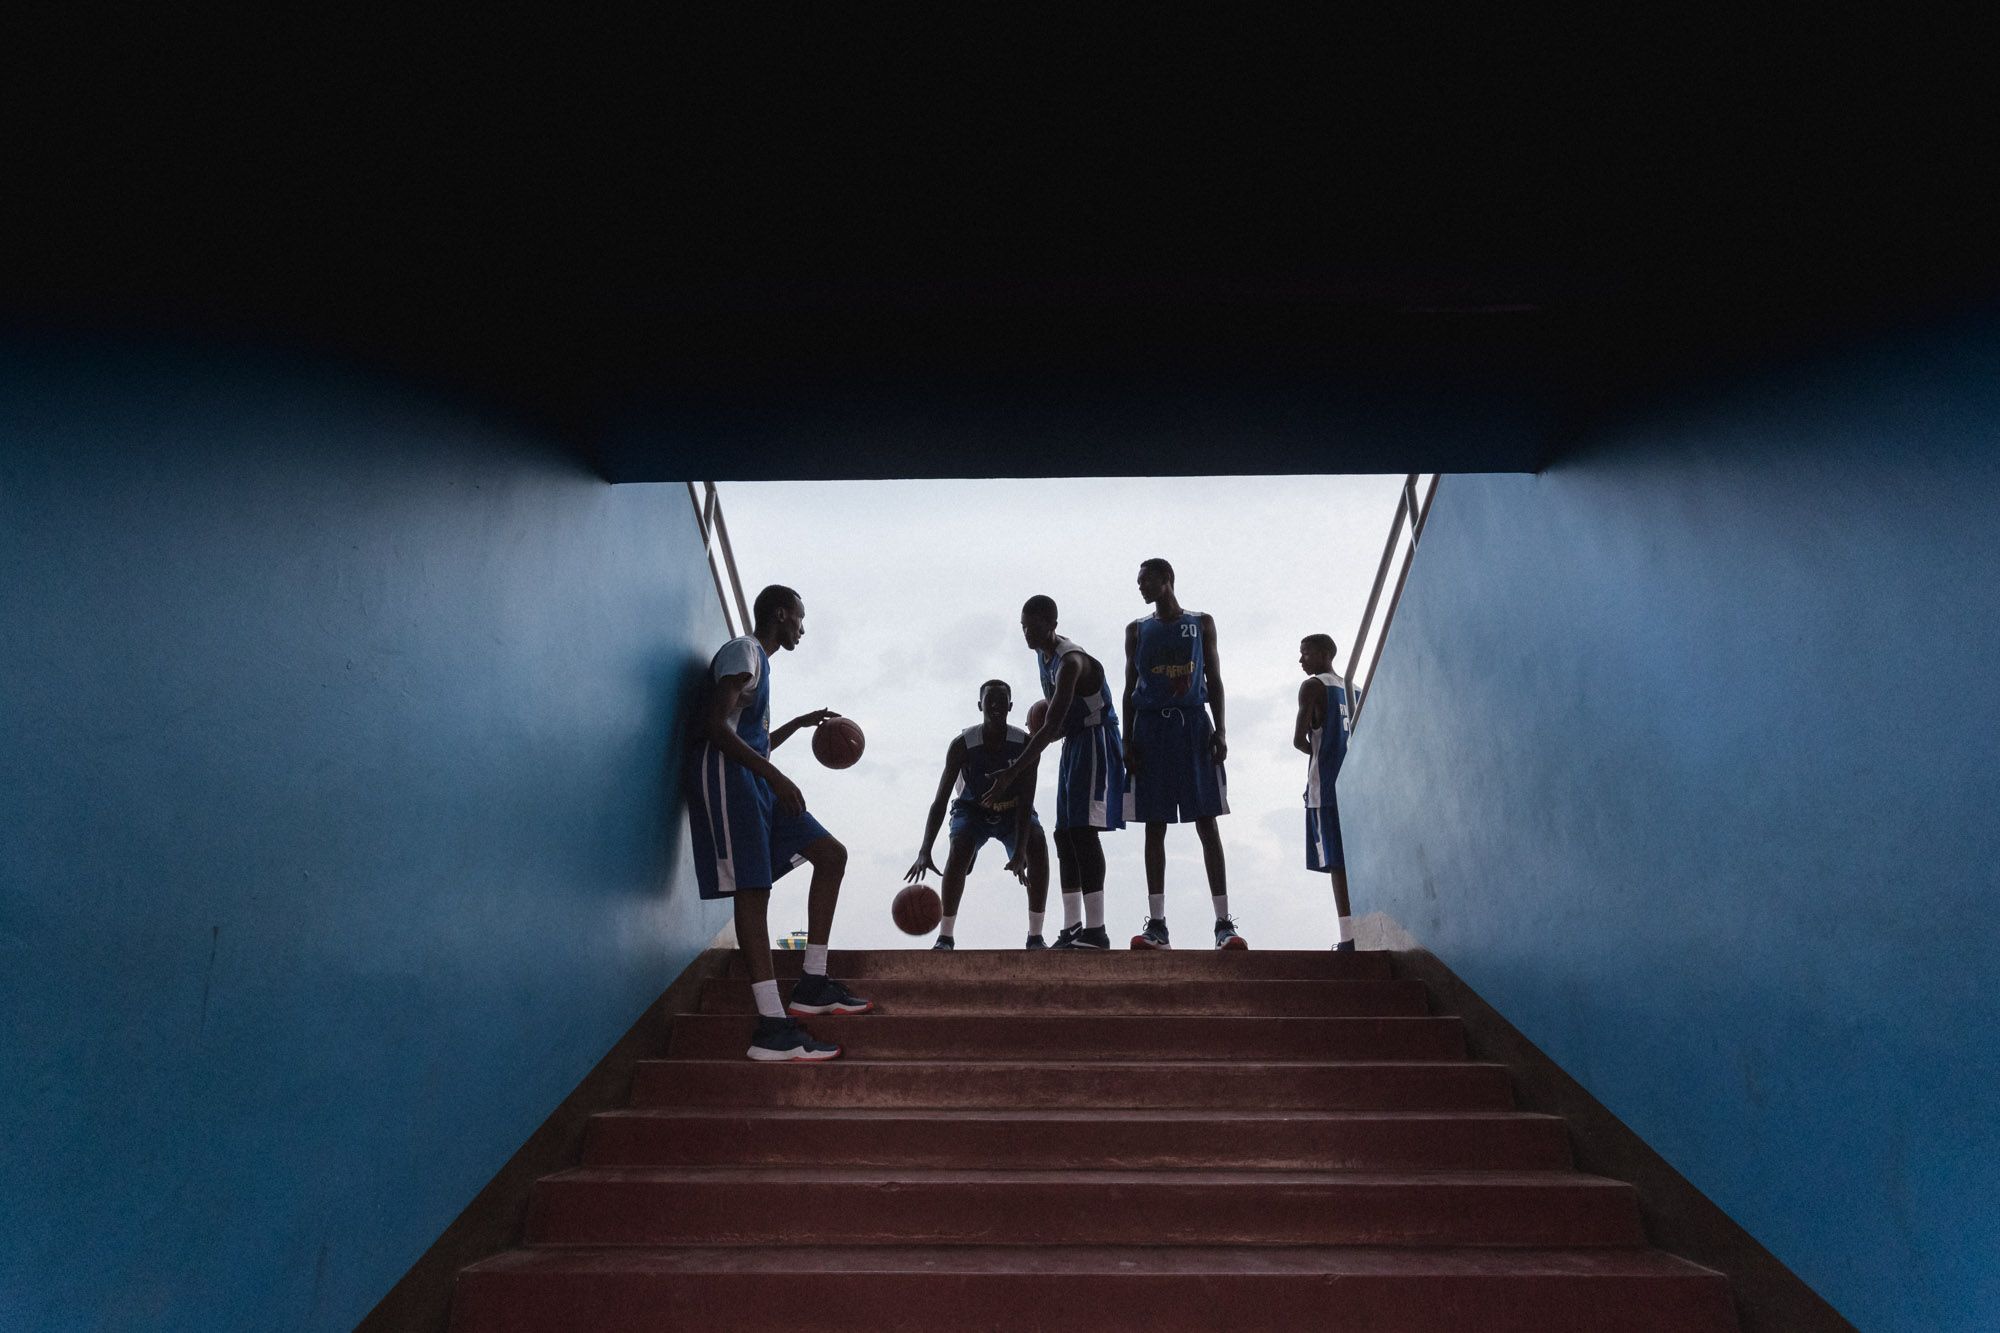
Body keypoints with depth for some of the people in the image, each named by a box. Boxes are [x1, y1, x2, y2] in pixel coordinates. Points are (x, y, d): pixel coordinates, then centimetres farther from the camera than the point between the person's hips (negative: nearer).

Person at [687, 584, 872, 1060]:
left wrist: (803, 722, 36)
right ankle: (773, 1027, -19)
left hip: (757, 782, 10)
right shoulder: (742, 652, -4)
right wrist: (774, 775, -24)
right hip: (726, 777, -10)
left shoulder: (759, 661, 26)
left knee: (831, 854, 6)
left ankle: (812, 984, 6)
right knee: (752, 890, -15)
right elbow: (716, 727, -18)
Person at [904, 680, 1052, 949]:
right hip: (972, 809, -1)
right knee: (959, 849, -30)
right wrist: (924, 851, -39)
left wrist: (1019, 852, -40)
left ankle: (1035, 936, -13)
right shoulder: (962, 744, -27)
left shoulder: (1025, 744, -25)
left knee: (1038, 847, -26)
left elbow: (1026, 803, -28)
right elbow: (940, 801, -29)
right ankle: (945, 937, -19)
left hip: (1013, 810, 1)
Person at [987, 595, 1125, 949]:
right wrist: (1033, 753, 11)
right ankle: (1072, 929, 14)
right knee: (1064, 834, 8)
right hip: (1073, 743, 10)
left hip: (1095, 741, -10)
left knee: (1083, 830, -16)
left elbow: (1052, 726, -30)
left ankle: (1095, 931, -14)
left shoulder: (1071, 661, -23)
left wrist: (1012, 772, -32)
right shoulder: (1042, 655, 7)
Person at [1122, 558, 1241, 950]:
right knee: (1154, 826, -1)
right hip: (1151, 726, 2)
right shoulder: (1137, 630, 13)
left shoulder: (1201, 623, 10)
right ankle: (1156, 923, 1)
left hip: (1193, 724, -1)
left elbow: (1214, 680, 8)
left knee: (1207, 823, -4)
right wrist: (1128, 740, 1)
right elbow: (1130, 688, 11)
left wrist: (1220, 731, -3)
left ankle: (1224, 923, -4)